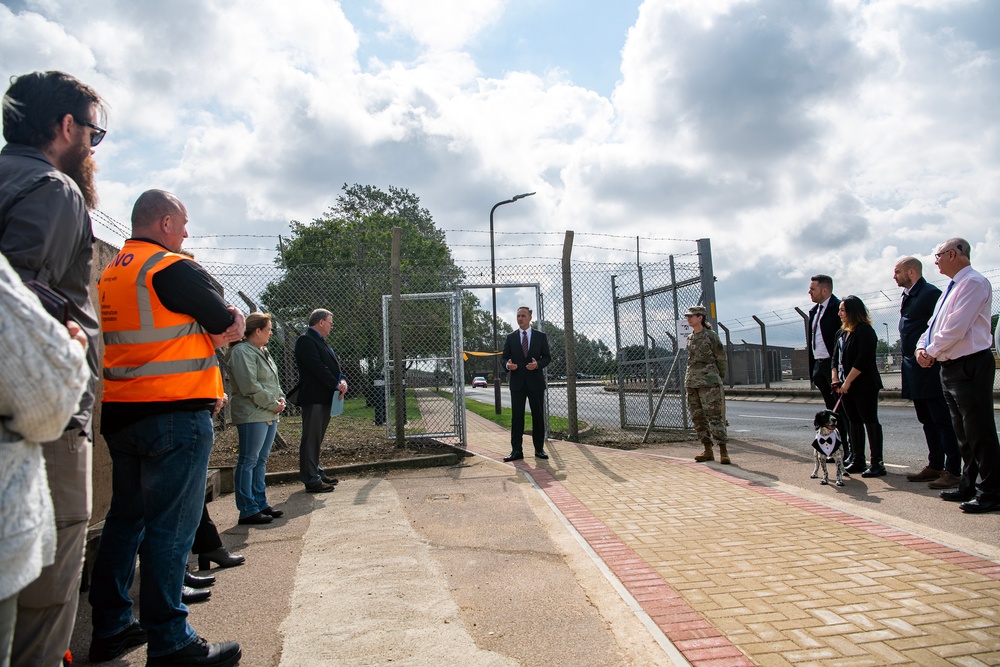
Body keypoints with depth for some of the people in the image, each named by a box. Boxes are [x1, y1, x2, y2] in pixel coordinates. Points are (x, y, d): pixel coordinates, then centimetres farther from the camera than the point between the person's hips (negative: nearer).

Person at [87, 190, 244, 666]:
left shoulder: (110, 274, 14)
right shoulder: (175, 268, -13)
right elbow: (230, 327, -9)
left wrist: (207, 331, 7)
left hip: (119, 412, 9)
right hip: (175, 413, -9)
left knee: (126, 517, 17)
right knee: (170, 527, -3)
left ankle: (110, 628, 27)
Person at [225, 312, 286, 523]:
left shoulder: (262, 352, 19)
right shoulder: (242, 352, -13)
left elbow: (273, 381, 23)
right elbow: (251, 387, -20)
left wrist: (280, 399, 5)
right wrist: (273, 404, -14)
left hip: (269, 415, 10)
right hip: (252, 415, -10)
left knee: (261, 461, 14)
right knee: (248, 462, -4)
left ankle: (261, 504, 22)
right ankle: (248, 510, 1)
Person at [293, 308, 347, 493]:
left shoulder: (320, 342, 20)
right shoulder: (306, 340, -11)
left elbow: (333, 366, 17)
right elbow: (317, 367, -20)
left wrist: (342, 380, -1)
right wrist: (336, 384, -15)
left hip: (325, 398, 10)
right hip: (313, 398, -10)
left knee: (317, 438, 17)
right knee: (311, 439, -5)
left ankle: (316, 473, 26)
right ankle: (311, 480, -2)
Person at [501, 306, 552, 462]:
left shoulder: (540, 336, 5)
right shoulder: (511, 337, 8)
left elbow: (547, 357, 4)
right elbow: (504, 357, 7)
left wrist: (538, 364, -17)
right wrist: (507, 364, -16)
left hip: (535, 381, 0)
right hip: (517, 382, 0)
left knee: (538, 415, 5)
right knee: (516, 416, -1)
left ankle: (539, 449, 14)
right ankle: (516, 450, 2)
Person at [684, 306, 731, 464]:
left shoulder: (711, 336, -4)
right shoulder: (690, 338, 14)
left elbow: (721, 358, 2)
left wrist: (718, 379, 10)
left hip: (708, 382, -7)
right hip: (692, 382, 7)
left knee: (714, 416, -10)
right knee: (698, 417, 6)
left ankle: (723, 451, -7)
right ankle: (708, 451, 13)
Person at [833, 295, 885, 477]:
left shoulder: (865, 331, -12)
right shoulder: (841, 333, 14)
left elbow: (862, 360, -19)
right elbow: (836, 358, 13)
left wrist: (847, 382, -18)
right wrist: (835, 379, 0)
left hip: (864, 386, -8)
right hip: (847, 386, 8)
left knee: (870, 421, -4)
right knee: (854, 422, 11)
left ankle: (877, 463, 1)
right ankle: (858, 461, 18)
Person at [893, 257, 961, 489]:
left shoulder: (931, 293, -12)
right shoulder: (907, 296, 16)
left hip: (929, 368, -9)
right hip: (914, 369, 10)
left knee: (942, 420, -3)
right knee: (927, 420, 14)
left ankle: (953, 470, 2)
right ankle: (935, 466, 22)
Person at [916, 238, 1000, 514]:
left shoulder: (974, 282, -13)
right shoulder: (952, 288, 18)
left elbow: (956, 327, -21)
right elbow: (934, 325, 20)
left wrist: (932, 351, -10)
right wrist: (922, 347, 2)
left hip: (970, 366, -10)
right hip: (950, 367, 10)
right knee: (963, 432, 15)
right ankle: (968, 487, 25)